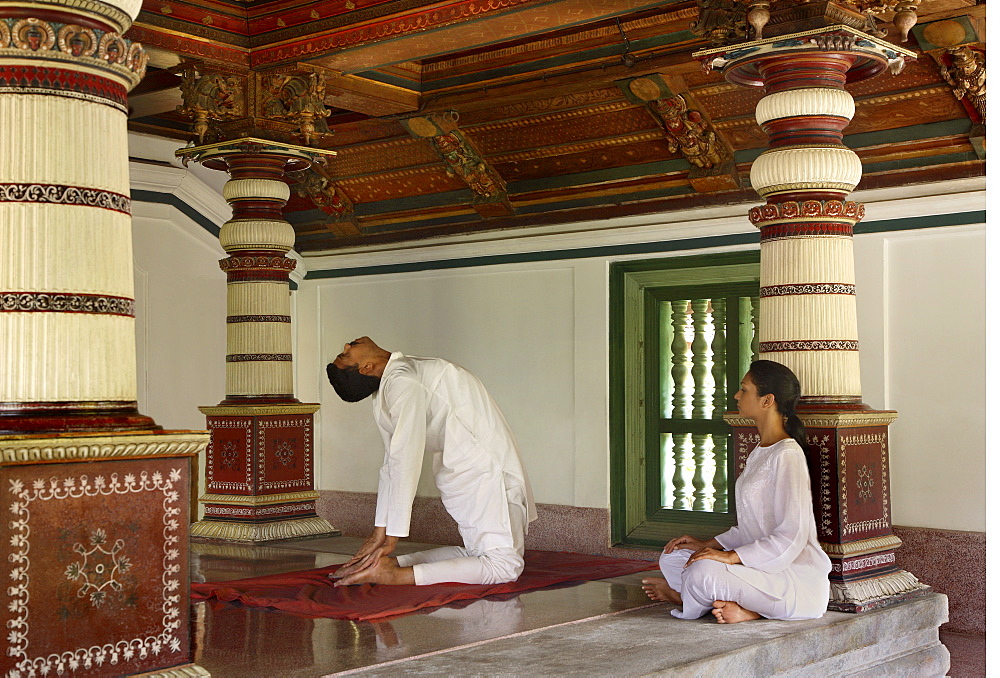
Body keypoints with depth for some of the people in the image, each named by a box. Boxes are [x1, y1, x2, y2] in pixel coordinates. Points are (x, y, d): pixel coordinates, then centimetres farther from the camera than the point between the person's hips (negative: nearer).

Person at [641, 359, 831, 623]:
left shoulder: (787, 456, -17)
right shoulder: (760, 453, 15)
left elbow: (791, 537, -24)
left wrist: (732, 556, -25)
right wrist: (710, 544, 7)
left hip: (797, 579, -10)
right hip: (763, 566, 10)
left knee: (703, 573, -33)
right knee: (671, 558, 6)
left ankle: (683, 595, 2)